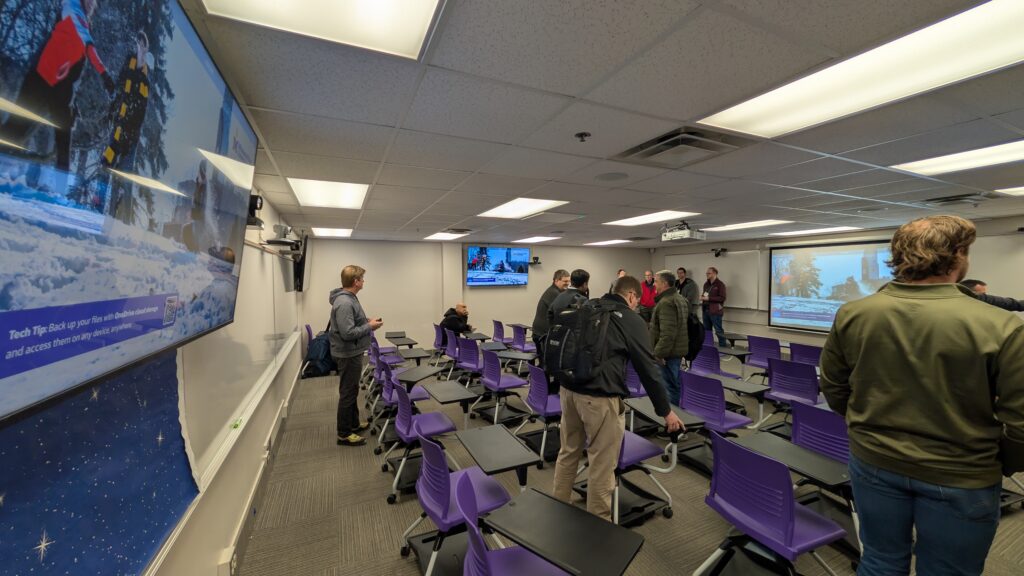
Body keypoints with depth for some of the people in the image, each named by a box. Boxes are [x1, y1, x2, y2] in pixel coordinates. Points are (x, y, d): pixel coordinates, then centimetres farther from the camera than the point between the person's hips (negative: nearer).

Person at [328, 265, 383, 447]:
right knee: (347, 393, 2)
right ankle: (344, 434, 16)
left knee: (352, 390, 21)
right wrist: (370, 326, -19)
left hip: (352, 353, 10)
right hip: (348, 355, -10)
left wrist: (367, 321, 5)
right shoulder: (344, 302, -25)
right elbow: (348, 333, -29)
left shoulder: (349, 298, 7)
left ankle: (354, 423, 35)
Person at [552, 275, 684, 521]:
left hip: (568, 388, 7)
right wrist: (666, 411, 10)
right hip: (599, 397, -7)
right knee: (602, 465, 9)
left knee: (568, 452, 21)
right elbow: (648, 368, -1)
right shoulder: (632, 320, -3)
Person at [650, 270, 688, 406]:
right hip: (678, 349, 11)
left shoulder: (666, 302, -19)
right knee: (675, 384, 19)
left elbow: (667, 333, -27)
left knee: (669, 386, -3)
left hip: (669, 352, -11)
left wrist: (659, 353, -21)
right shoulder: (679, 299, 15)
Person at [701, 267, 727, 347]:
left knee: (718, 330, -3)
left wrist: (708, 298, -19)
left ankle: (723, 345, 6)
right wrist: (703, 297, 3)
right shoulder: (706, 284, 14)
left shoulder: (720, 284, -8)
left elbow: (722, 298, -15)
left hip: (715, 311, -7)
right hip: (706, 310, 8)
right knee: (706, 330, 14)